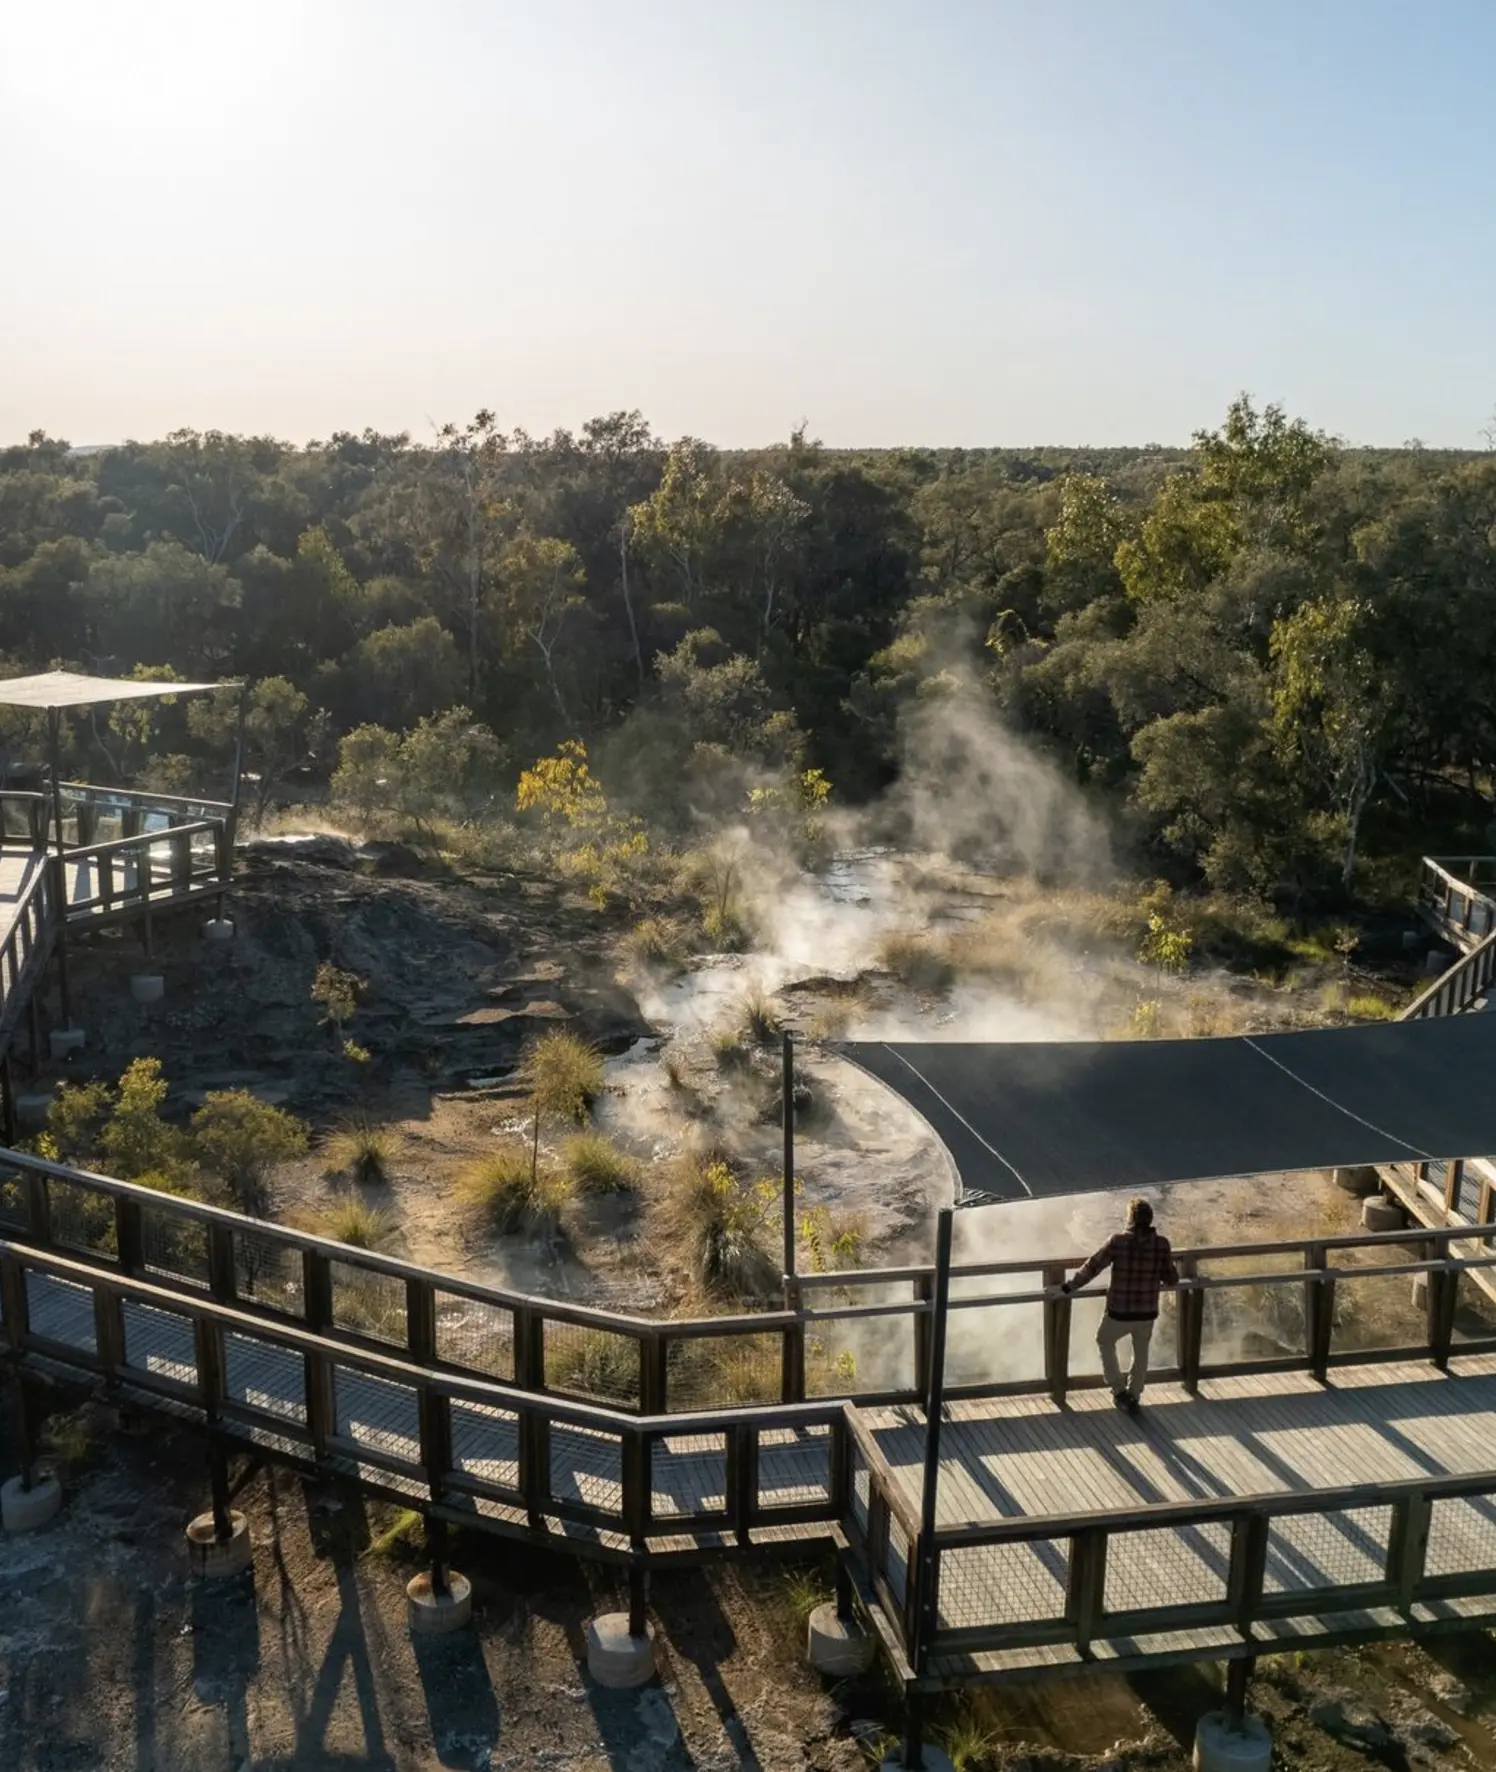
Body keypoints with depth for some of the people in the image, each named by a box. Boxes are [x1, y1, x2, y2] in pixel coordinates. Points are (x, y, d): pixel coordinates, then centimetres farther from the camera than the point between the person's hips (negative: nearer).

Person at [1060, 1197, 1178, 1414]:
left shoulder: (1118, 1241, -17)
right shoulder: (1162, 1244, -10)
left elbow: (1092, 1267, -11)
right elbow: (1172, 1280, 0)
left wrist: (1069, 1286, 2)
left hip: (1120, 1312, -2)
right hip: (1147, 1313, 3)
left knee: (1105, 1342, 26)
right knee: (1141, 1353, 26)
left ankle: (1119, 1390, 24)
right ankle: (1133, 1399, 35)